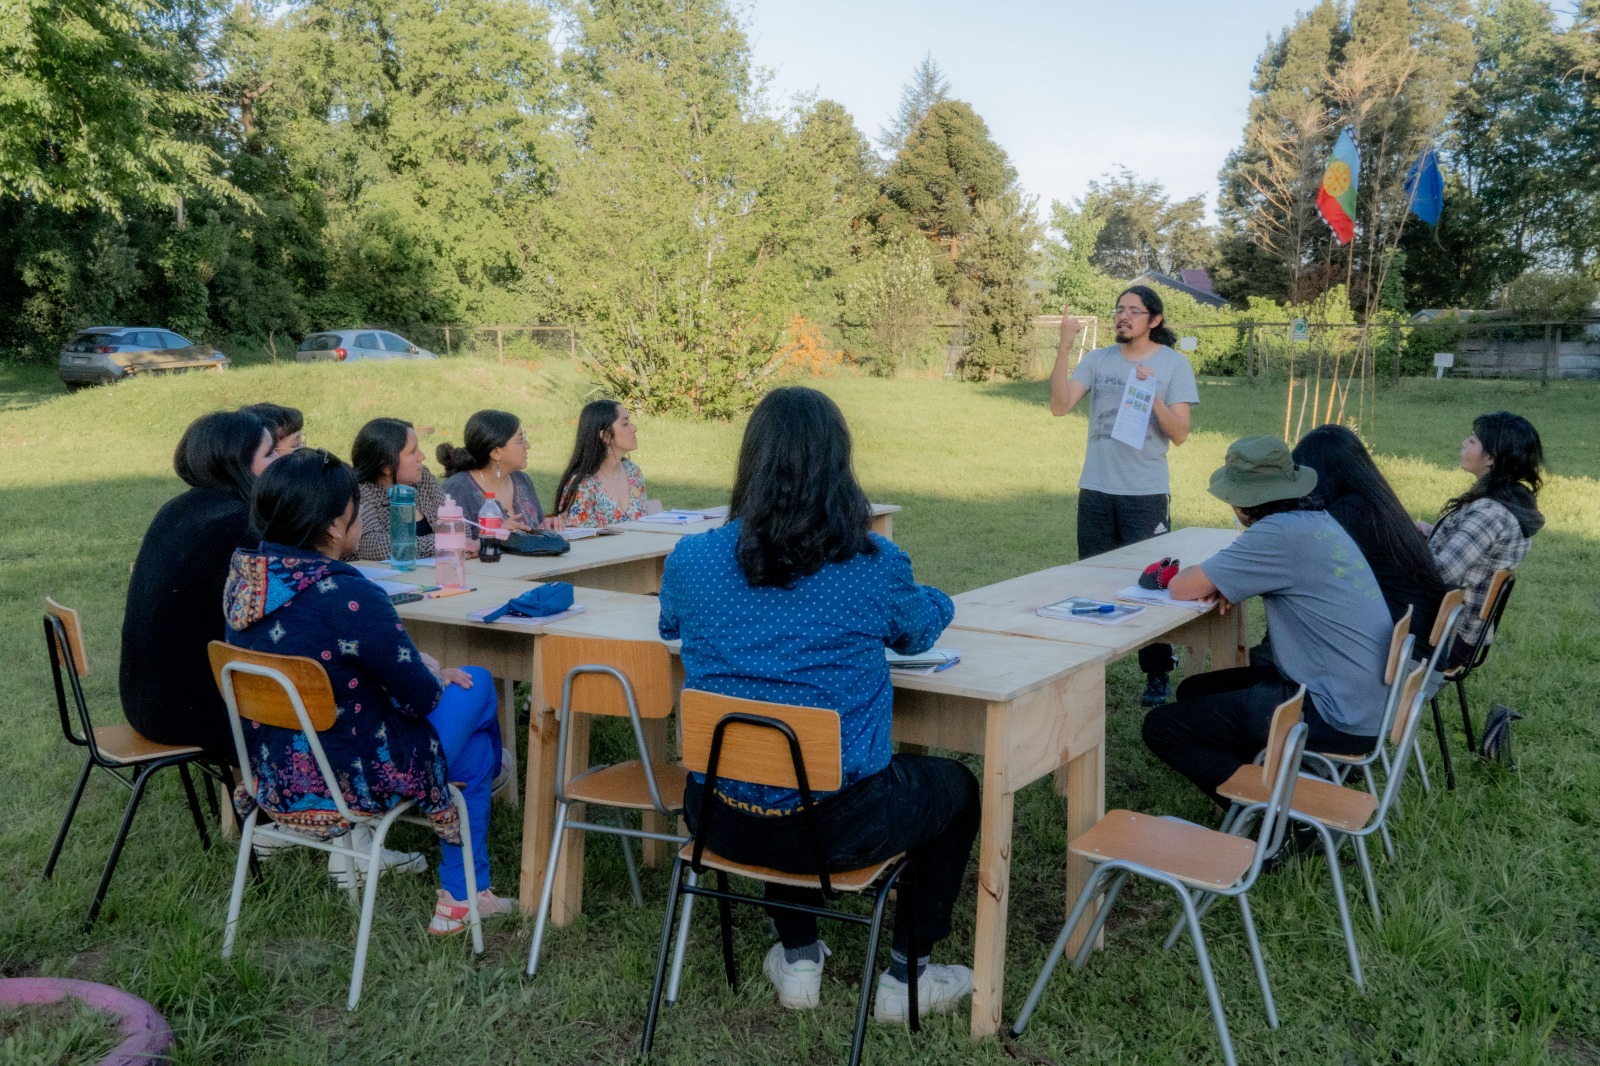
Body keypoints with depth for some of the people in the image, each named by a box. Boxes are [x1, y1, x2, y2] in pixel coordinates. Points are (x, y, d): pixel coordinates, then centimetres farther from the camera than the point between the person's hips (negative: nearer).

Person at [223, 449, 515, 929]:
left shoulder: (244, 577, -3)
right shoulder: (347, 597, -29)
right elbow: (420, 696, -19)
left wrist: (420, 665, 9)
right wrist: (438, 675, 6)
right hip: (347, 781, -9)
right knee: (475, 686, 14)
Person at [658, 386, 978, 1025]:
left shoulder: (691, 560, -8)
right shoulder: (873, 565, -13)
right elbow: (919, 632, 9)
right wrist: (935, 601, 33)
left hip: (721, 820, 4)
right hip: (834, 826, -3)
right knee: (958, 787, 26)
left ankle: (798, 961, 41)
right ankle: (906, 978, 33)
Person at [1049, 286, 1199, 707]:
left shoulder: (1174, 364, -1)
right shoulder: (1097, 360, 4)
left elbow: (1179, 433, -7)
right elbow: (1059, 405, -9)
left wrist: (1151, 393, -20)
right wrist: (1064, 348, -16)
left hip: (1147, 494, -3)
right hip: (1095, 492, 3)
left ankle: (1158, 675, 14)